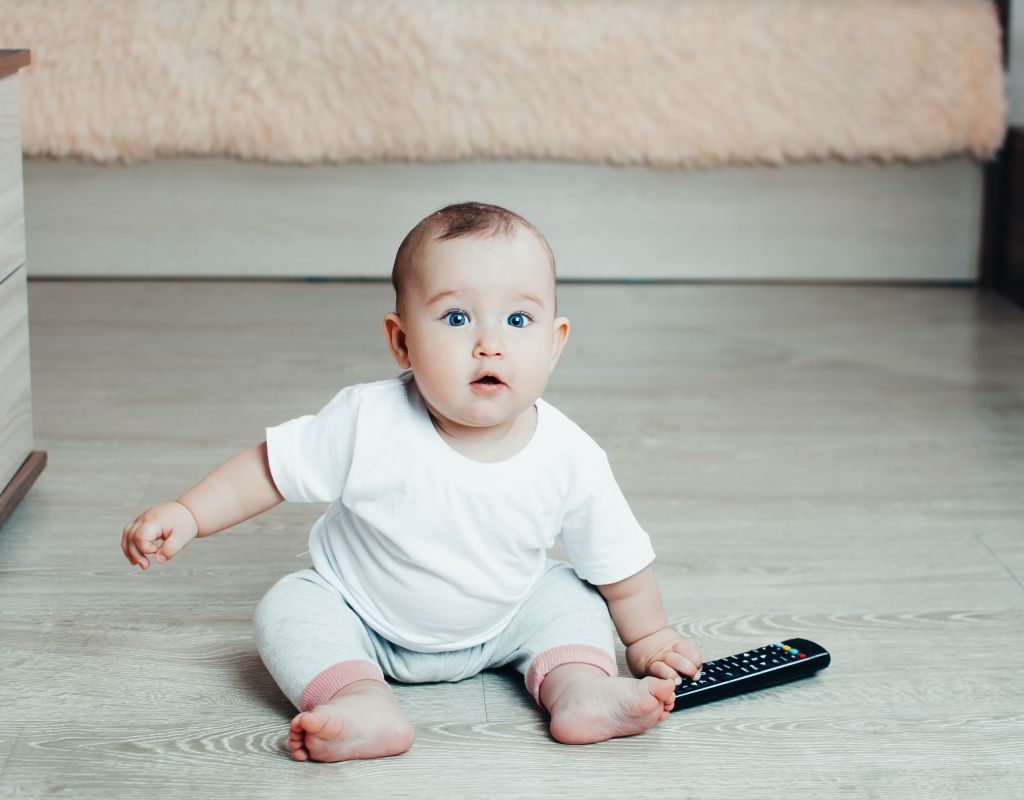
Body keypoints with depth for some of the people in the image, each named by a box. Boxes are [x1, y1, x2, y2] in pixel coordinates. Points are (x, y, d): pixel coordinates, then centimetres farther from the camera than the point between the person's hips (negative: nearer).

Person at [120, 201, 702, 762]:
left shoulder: (570, 458, -22)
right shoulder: (367, 423, -28)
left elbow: (620, 561, -6)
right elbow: (271, 467, -14)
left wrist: (648, 637, 5)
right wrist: (187, 516, -21)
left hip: (497, 626, 2)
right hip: (362, 621, -2)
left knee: (570, 594, -12)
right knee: (288, 610, -23)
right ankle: (366, 703, -39)